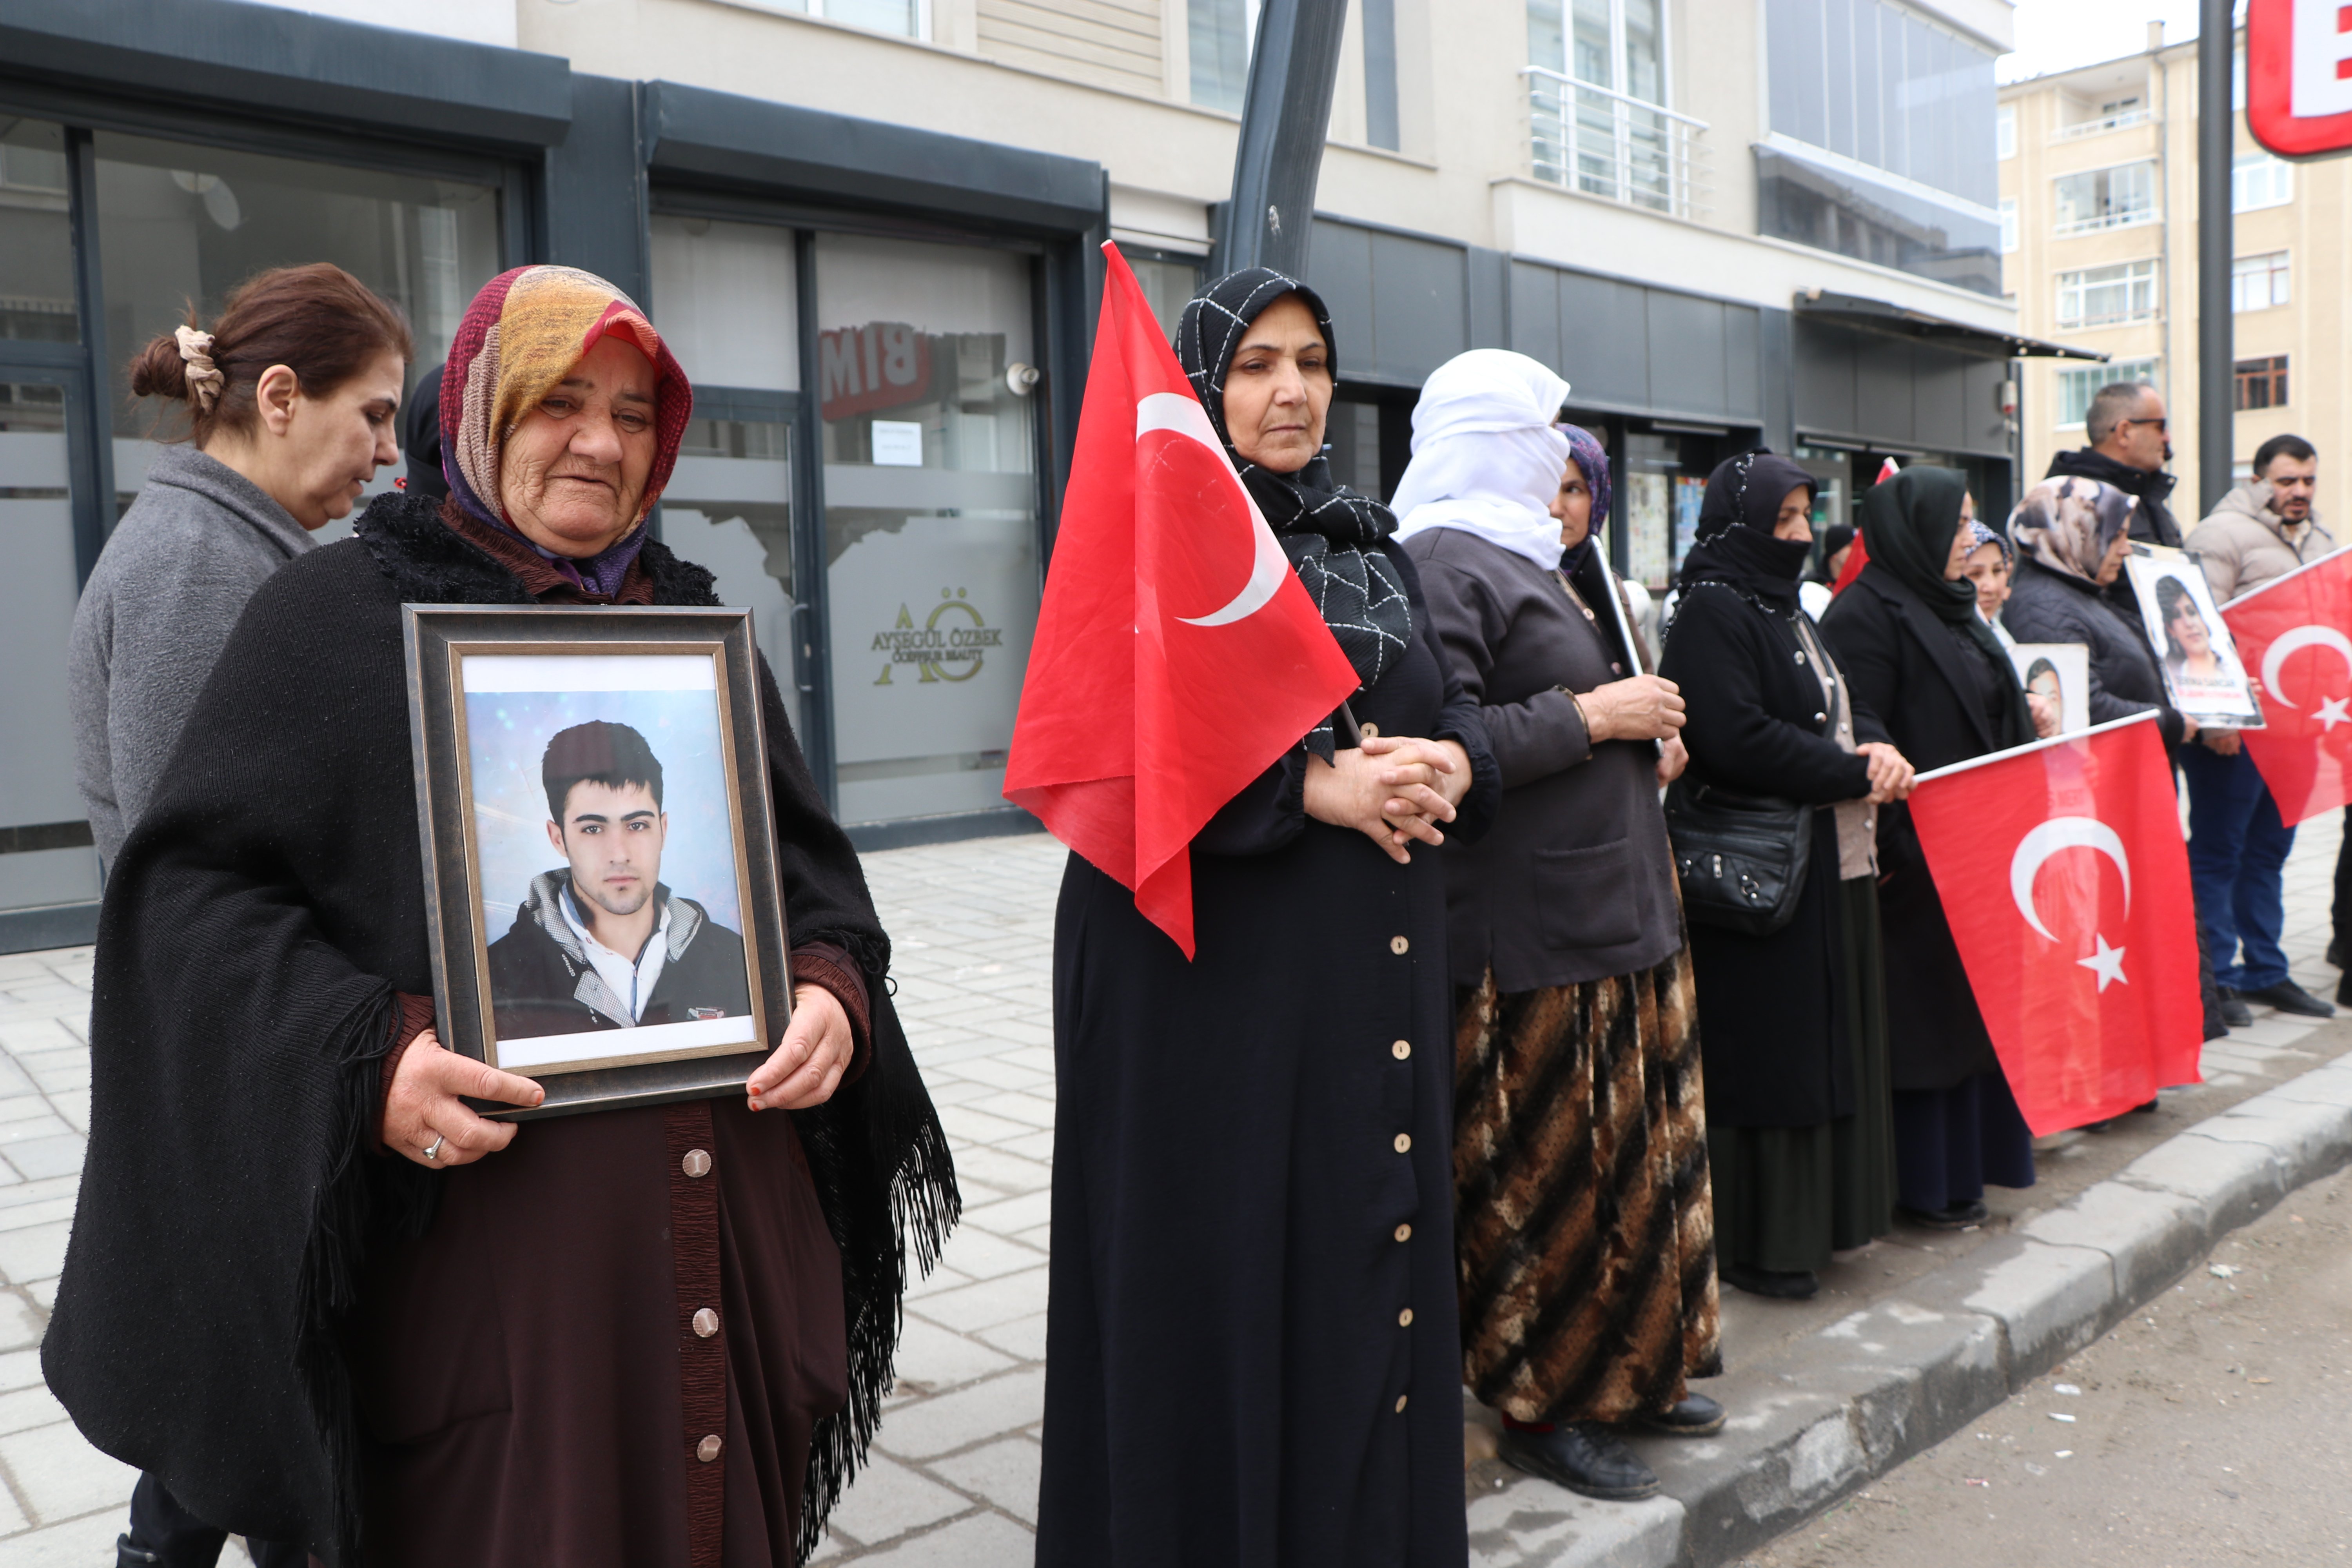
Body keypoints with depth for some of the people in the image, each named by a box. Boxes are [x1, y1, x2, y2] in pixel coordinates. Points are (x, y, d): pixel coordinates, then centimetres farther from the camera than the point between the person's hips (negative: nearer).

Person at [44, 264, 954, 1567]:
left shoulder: (696, 625, 14)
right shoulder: (336, 615, 2)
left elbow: (808, 859, 13)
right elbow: (196, 887, -4)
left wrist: (835, 988, -8)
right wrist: (364, 1060, -20)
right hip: (470, 1229, -3)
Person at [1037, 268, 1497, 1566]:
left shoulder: (1370, 540, 16)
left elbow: (1451, 704, 14)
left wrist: (1449, 765, -10)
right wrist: (1312, 786, -20)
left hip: (1375, 974, 6)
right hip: (1213, 974, -6)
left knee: (1373, 1253, 11)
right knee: (1226, 1275, 1)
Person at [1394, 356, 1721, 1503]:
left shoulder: (1523, 562, 20)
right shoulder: (1447, 567, -14)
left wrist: (1645, 740, 12)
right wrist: (1589, 717, -18)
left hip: (1609, 912, 11)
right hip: (1529, 935, -11)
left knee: (1626, 1153, 16)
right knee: (1542, 1172, 0)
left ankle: (1625, 1371, 31)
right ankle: (1541, 1405, 15)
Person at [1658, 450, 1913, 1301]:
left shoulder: (1786, 611, 18)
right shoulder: (1711, 611, -12)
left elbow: (1843, 704, 20)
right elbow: (1739, 737, -23)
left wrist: (1879, 749, -3)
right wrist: (1854, 775, -13)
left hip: (1829, 865, 10)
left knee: (1825, 1040, 14)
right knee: (1765, 1053, -3)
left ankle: (1810, 1218, 26)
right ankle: (1757, 1241, 9)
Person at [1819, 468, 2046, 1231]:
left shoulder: (1952, 606, 16)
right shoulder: (1866, 615, -15)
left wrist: (2029, 726, 7)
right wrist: (1892, 847, -23)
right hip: (1913, 855, -10)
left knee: (1970, 1003, 15)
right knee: (1921, 1013, -1)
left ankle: (1967, 1159, 26)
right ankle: (1922, 1183, 10)